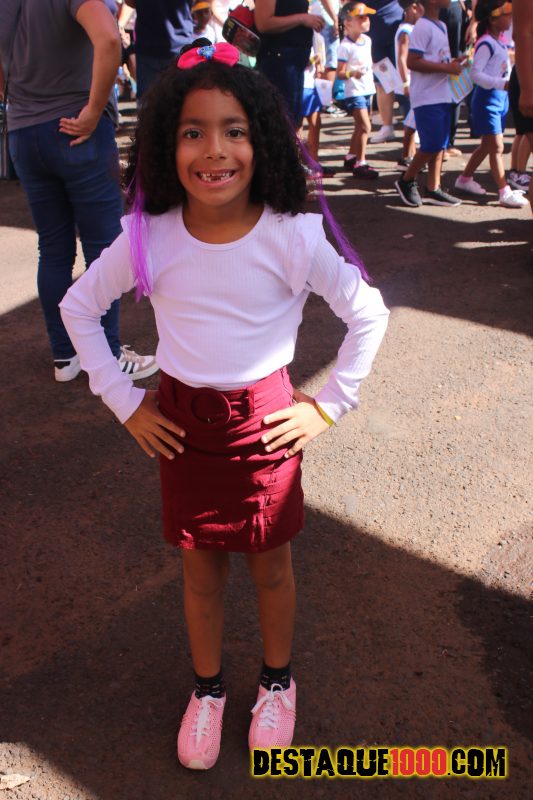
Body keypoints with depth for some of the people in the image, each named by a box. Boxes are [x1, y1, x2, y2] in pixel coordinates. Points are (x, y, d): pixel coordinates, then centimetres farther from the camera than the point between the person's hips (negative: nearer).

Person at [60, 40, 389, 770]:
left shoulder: (291, 237, -16)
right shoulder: (148, 238, -11)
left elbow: (368, 314, -6)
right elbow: (77, 307, 3)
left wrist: (329, 405, -6)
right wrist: (125, 404, 0)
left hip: (267, 422, -1)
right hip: (183, 425, 2)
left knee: (271, 567, 17)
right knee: (201, 571, 17)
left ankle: (278, 682, 43)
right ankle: (207, 689, 42)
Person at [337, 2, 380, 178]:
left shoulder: (367, 40, 7)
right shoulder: (345, 46, -16)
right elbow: (340, 74, -17)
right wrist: (352, 73, -35)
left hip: (368, 90, 8)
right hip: (354, 92, -8)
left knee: (360, 127, 15)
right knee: (365, 126, -15)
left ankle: (351, 157, 28)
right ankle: (360, 164, -8)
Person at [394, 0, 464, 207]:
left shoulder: (441, 26, 17)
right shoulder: (423, 27, -12)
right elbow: (412, 62, -20)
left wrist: (453, 62, 7)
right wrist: (446, 68, -19)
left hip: (442, 96, 9)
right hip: (427, 98, -9)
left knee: (440, 145, 7)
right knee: (432, 145, -8)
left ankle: (433, 189, 13)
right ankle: (406, 181, 9)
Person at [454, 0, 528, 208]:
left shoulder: (500, 42, 13)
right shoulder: (486, 43, -15)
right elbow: (476, 74, -24)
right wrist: (503, 84, -31)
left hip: (500, 97, 9)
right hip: (487, 98, -9)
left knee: (488, 145, 16)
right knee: (496, 147, -9)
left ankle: (465, 179, 29)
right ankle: (505, 193, -8)